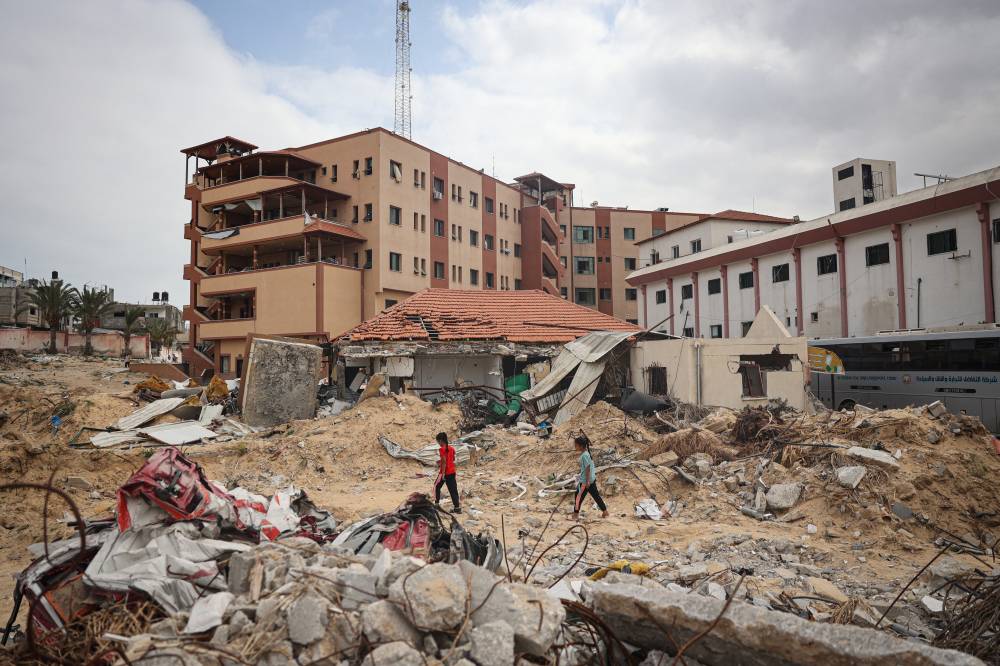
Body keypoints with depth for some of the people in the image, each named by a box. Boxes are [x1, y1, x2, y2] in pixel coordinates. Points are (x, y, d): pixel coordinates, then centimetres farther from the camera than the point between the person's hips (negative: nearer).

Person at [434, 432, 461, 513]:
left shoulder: (442, 449, -15)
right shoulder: (451, 448, 8)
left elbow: (444, 462, -20)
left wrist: (443, 474, -19)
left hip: (445, 472, -7)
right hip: (452, 472, 7)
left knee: (436, 487, 13)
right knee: (453, 489, 7)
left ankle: (437, 503, 17)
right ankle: (457, 507, 5)